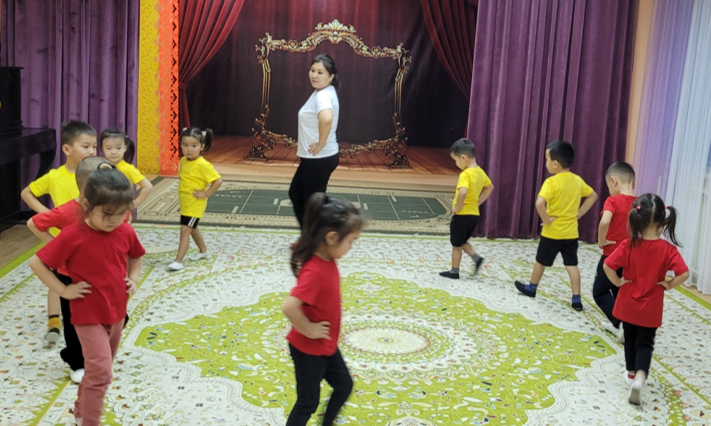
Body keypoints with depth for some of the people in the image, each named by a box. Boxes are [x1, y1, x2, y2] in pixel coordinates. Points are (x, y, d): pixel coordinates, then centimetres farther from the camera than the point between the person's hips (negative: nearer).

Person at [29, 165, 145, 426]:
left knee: (99, 369, 21)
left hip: (117, 311, 6)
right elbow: (36, 263, -15)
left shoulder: (126, 232, -6)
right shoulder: (73, 236, -21)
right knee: (100, 373, -11)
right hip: (88, 314, -6)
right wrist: (63, 290, -16)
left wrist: (134, 278, 0)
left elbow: (135, 256, 15)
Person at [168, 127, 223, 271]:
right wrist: (181, 190, 8)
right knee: (192, 229, 22)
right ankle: (203, 250, 42)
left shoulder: (203, 165, -22)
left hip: (195, 204, -8)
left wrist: (206, 194, -20)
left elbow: (218, 180, -23)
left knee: (185, 230, -10)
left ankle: (178, 261, -7)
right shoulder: (183, 161, 1)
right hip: (184, 202, 8)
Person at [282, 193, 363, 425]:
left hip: (326, 344, 9)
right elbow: (290, 307, -41)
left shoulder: (326, 260, -4)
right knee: (308, 402, 7)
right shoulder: (315, 271, -33)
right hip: (308, 349, -9)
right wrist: (309, 330, -25)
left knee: (344, 385, 22)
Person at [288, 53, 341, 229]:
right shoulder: (321, 92, 9)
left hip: (320, 159, -11)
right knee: (295, 194, 22)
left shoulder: (323, 95, -22)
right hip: (313, 157, 11)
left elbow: (326, 118, -44)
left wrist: (321, 144, -30)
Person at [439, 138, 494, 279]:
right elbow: (490, 187, 21)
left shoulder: (465, 174, -22)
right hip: (474, 214, 8)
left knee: (456, 245, 8)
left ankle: (454, 271, 18)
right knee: (462, 241, 25)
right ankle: (477, 258, 10)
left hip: (462, 215, -8)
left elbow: (463, 192, -40)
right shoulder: (480, 172, 5)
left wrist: (457, 207, -25)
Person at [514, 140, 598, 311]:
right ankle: (576, 299, 1)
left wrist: (545, 219, -18)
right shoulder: (578, 180, 2)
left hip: (552, 232, -5)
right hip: (571, 232, 5)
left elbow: (539, 203, -32)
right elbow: (593, 196, 15)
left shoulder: (551, 182, -18)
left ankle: (531, 287, 33)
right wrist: (578, 214, 11)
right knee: (572, 265, 6)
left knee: (541, 261, 14)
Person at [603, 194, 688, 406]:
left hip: (628, 304, 1)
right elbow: (684, 273, -21)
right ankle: (640, 377, -14)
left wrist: (618, 282, -6)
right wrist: (668, 285, -6)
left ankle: (631, 374, 34)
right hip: (651, 308, -1)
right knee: (645, 343, 7)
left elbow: (608, 265, -20)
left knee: (630, 340, 19)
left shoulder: (628, 245, -14)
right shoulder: (668, 249, -13)